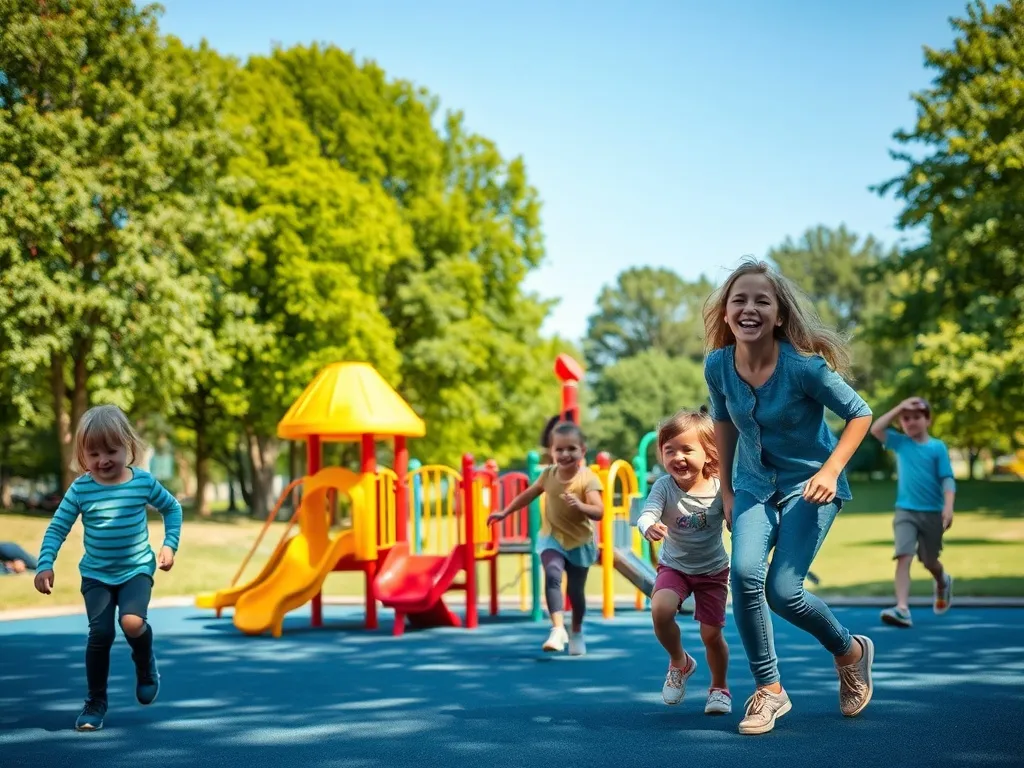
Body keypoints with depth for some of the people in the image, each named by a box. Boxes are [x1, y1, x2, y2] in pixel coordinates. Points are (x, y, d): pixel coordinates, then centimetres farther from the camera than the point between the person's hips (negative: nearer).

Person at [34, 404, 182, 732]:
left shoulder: (144, 482, -7)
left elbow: (172, 509, 9)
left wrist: (169, 544, -1)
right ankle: (96, 702, 6)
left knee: (133, 622, -24)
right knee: (100, 632, -13)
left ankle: (145, 664, 11)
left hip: (136, 570, -1)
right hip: (96, 574, 1)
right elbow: (56, 528, -4)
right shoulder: (80, 489, -9)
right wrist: (45, 565, -15)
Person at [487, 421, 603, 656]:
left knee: (575, 590, 9)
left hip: (580, 542, -2)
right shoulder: (548, 474, -6)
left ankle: (576, 632, 36)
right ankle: (558, 629, -31)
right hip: (552, 538, 2)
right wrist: (505, 513, 14)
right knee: (552, 575, -25)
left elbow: (599, 512, -27)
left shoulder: (588, 479, -18)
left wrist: (580, 506, -46)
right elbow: (528, 495, 11)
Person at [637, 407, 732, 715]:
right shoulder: (664, 486, -19)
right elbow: (647, 514, -33)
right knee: (660, 610, -26)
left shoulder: (719, 489, -19)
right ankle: (679, 662, 5)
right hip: (674, 567, 0)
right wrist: (649, 528, -56)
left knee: (711, 634, 1)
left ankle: (719, 687, 31)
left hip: (713, 570, 0)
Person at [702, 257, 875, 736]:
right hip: (754, 485, 4)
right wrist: (726, 491, 10)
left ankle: (850, 651, 20)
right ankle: (769, 689, -1)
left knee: (782, 590, -13)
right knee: (744, 574, -19)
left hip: (808, 484, -4)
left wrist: (831, 470, -21)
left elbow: (859, 413, -11)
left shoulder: (804, 365, -24)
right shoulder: (718, 365, -11)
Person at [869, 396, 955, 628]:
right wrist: (899, 408, -9)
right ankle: (902, 609, -25)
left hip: (932, 513, -1)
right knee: (904, 557, -18)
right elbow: (875, 429, -9)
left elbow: (947, 479, -7)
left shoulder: (938, 447, -2)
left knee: (929, 561, 14)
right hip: (905, 511, 1)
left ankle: (943, 583, 49)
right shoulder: (900, 442, 4)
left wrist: (948, 506, -19)